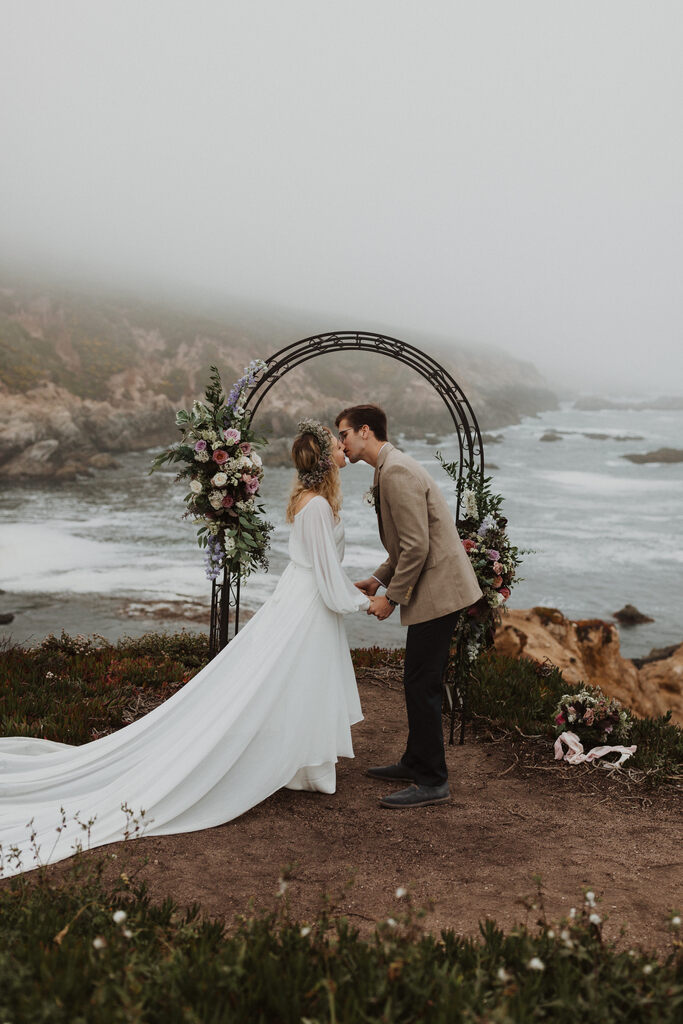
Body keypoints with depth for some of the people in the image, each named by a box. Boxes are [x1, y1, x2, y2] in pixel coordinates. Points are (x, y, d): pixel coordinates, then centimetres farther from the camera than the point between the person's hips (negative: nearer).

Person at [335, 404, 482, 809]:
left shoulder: (396, 471, -18)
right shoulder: (391, 468, 16)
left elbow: (416, 545, -23)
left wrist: (392, 598, -14)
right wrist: (379, 578, 14)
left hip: (437, 590, -11)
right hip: (436, 589, 11)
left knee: (422, 685, -4)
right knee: (419, 681, 18)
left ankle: (433, 782, 6)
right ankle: (416, 763, 31)